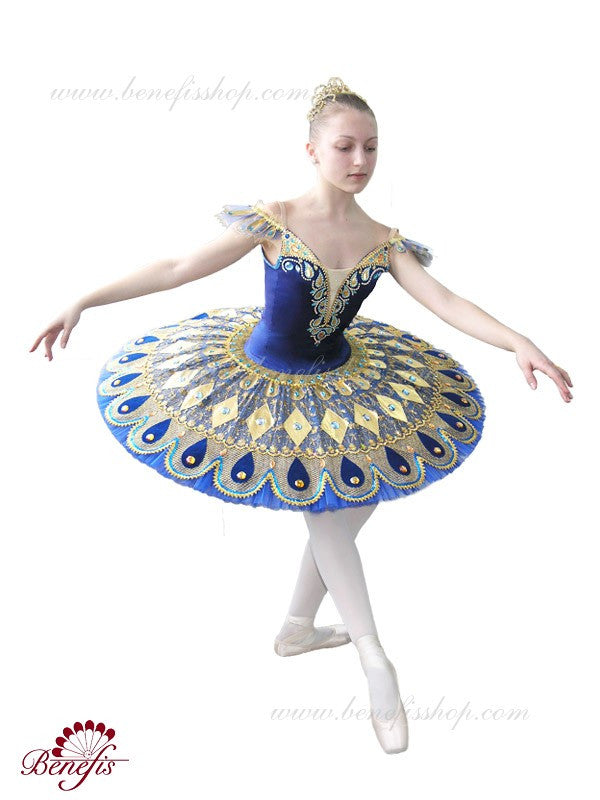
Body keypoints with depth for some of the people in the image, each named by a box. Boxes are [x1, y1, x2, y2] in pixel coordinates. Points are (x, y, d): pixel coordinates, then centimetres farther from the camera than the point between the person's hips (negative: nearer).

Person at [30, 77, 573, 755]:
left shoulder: (384, 241, -6)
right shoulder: (274, 221, -17)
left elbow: (446, 303, -12)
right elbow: (178, 269, -16)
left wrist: (519, 343, -26)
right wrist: (84, 302, -18)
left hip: (340, 380, 5)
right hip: (263, 382, -5)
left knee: (350, 502, 7)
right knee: (325, 512, -5)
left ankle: (297, 628, 29)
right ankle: (375, 661, 9)